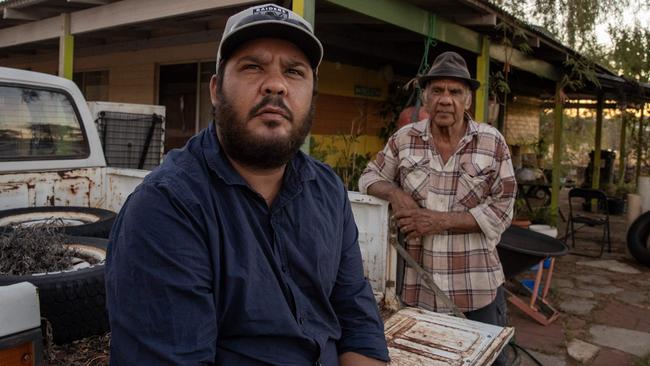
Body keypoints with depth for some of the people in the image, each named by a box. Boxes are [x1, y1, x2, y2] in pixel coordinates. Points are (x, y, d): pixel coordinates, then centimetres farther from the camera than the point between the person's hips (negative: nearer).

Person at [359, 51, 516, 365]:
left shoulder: (492, 143, -5)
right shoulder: (404, 139, -1)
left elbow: (501, 210, -6)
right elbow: (370, 178, 12)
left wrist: (441, 221, -17)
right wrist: (395, 193, -11)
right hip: (417, 286, 2)